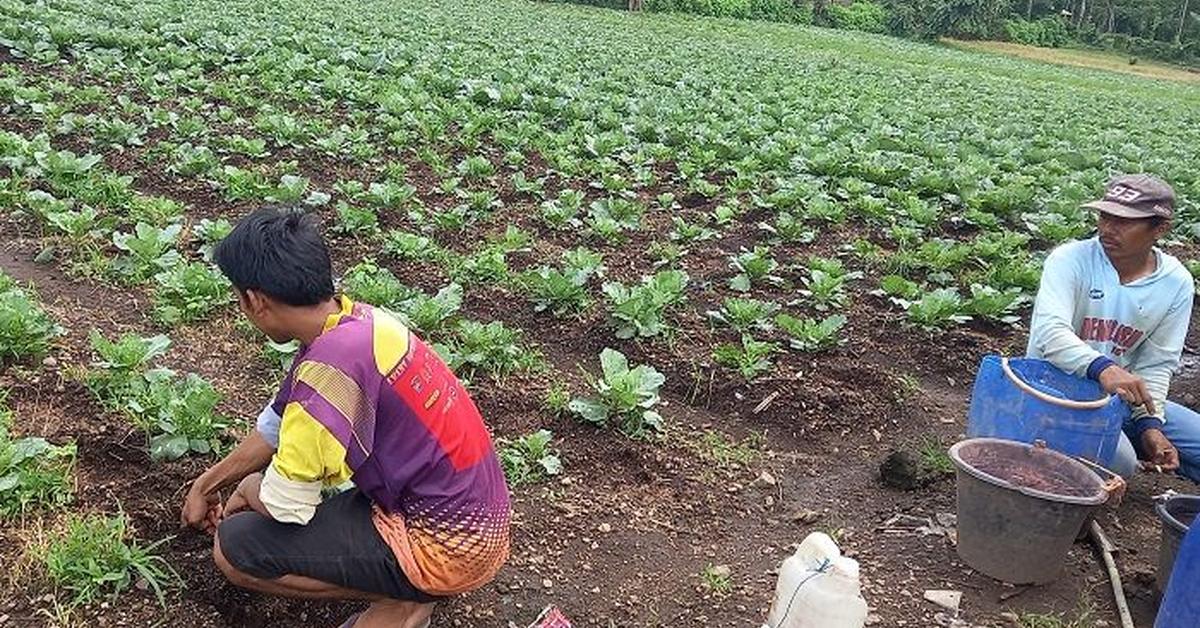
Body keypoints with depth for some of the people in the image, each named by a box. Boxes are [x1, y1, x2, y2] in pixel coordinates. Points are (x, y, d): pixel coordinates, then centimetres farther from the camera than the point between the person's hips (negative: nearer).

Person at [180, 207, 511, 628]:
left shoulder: (331, 365, -26)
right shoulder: (355, 321, 2)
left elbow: (286, 505, -19)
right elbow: (276, 426, 17)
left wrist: (252, 489, 5)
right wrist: (206, 484, 28)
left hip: (444, 548, -9)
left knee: (236, 550, -6)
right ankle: (405, 590, 15)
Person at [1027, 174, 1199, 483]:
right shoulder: (1071, 260, -16)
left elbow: (1156, 364, 2)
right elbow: (1049, 331, -32)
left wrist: (1149, 423, -11)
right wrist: (1102, 368, -48)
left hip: (1122, 394, 5)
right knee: (1116, 461, -30)